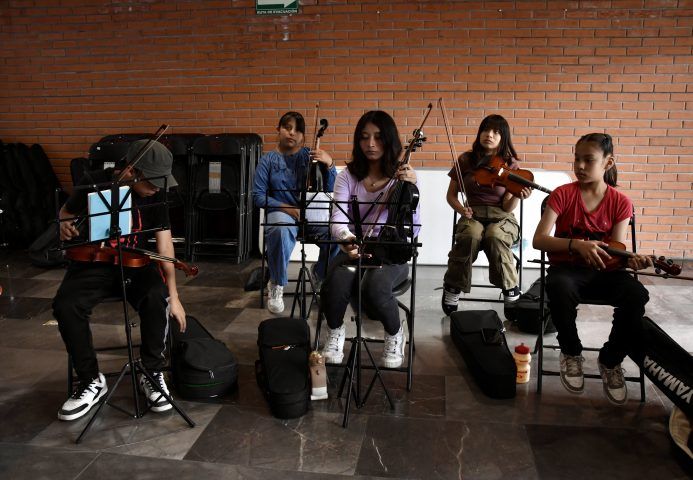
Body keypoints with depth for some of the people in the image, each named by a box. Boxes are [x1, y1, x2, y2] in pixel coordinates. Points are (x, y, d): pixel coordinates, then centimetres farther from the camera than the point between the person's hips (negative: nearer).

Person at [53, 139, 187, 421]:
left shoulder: (155, 196, -9)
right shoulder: (95, 184, -13)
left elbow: (164, 245, -10)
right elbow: (66, 212, 6)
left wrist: (173, 296, -13)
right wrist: (65, 225, -21)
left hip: (135, 263, 0)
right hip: (93, 263, 0)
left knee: (157, 298, -31)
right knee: (65, 306, -27)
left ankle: (152, 373, -9)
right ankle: (92, 380, -6)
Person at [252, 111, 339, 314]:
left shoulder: (310, 156, 9)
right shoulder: (268, 160, 7)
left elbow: (331, 191, 3)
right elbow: (258, 196, 1)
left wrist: (330, 164, -15)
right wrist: (286, 208, -13)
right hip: (281, 212, -2)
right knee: (281, 231, -39)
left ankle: (320, 274, 2)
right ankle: (277, 285, -13)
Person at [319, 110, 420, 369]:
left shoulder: (403, 175, -2)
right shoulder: (348, 175, 2)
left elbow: (412, 230, -11)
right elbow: (337, 220, -10)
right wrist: (346, 238, -34)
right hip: (352, 251, 1)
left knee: (374, 288, -34)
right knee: (336, 282, -33)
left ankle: (395, 334, 1)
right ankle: (335, 331, 2)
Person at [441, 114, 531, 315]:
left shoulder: (510, 165, 1)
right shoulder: (466, 160, 3)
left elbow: (508, 207, -6)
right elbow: (451, 195, 10)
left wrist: (517, 196, -27)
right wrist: (461, 209, -11)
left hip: (501, 218, 0)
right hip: (473, 216, 0)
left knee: (495, 236, -37)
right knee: (471, 235, -37)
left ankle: (511, 290, -17)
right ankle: (453, 288, -20)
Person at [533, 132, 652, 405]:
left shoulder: (620, 203, 0)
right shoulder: (563, 195, -5)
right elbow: (538, 240, -14)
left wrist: (631, 260, -27)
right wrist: (577, 244, -30)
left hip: (603, 270, 2)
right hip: (566, 268, -2)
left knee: (637, 295, -31)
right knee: (560, 289, -39)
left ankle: (611, 360, -4)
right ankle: (571, 353, -9)